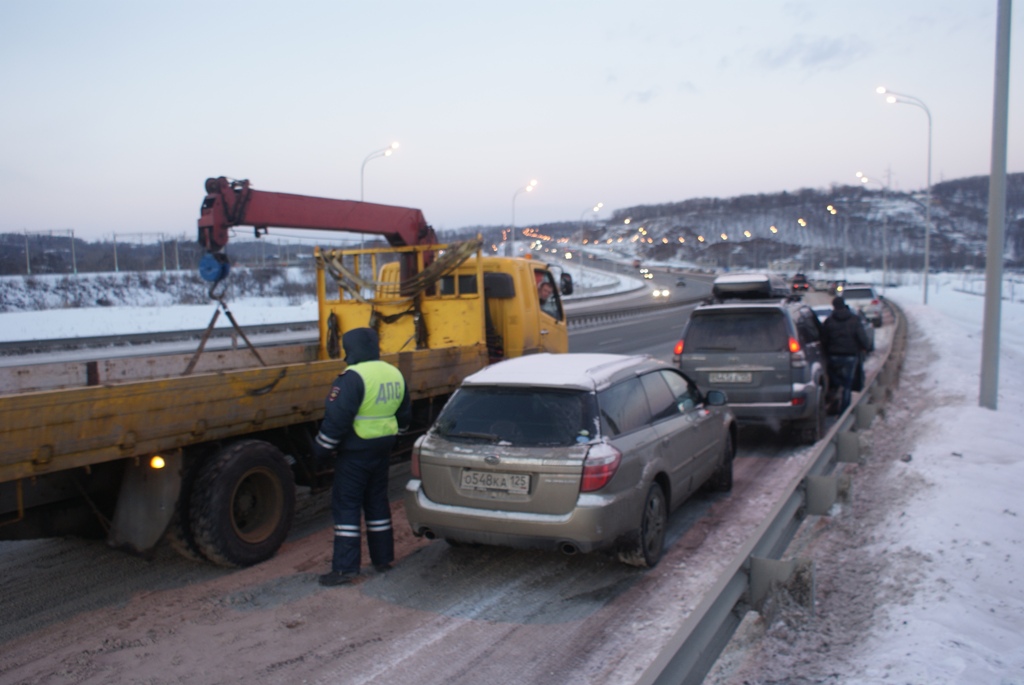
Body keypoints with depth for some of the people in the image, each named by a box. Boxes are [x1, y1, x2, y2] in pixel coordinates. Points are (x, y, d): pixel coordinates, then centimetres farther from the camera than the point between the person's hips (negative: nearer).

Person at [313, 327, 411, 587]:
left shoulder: (353, 377, -18)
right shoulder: (395, 374, 9)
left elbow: (336, 419, -20)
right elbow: (404, 416, 17)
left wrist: (322, 449, -9)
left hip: (354, 452, -8)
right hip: (382, 449, 8)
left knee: (346, 506, -1)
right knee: (377, 502, 17)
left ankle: (345, 568, 1)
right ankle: (383, 558, 23)